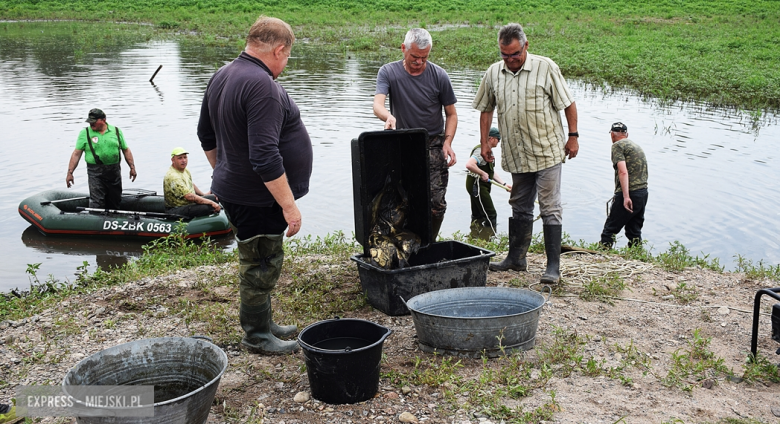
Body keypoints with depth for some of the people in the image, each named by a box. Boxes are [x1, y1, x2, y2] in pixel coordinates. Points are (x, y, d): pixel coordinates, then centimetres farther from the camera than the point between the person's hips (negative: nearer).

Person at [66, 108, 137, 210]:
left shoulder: (116, 131, 8)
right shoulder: (85, 133, 2)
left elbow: (126, 150, 12)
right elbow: (76, 154, -1)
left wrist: (132, 167, 6)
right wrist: (70, 173, -6)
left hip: (114, 172, 3)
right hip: (95, 172, -2)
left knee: (115, 201, 9)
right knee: (96, 202, -11)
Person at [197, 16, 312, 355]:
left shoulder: (222, 76, 8)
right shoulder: (262, 85, -24)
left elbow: (207, 136, 19)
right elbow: (265, 157, -29)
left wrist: (225, 174, 29)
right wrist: (289, 205, -24)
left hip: (233, 189, 10)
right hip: (258, 198, -10)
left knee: (257, 262, 20)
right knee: (262, 266, 4)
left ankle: (263, 323, 34)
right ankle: (257, 336, 17)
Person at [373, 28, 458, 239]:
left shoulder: (439, 76, -1)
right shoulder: (388, 72, -2)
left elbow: (451, 114, 7)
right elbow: (377, 105, -17)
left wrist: (447, 142, -9)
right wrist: (388, 116, -41)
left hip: (433, 147, 0)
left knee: (436, 204, -8)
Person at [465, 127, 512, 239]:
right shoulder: (481, 150, -17)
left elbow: (490, 172, 23)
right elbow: (469, 164, -34)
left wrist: (504, 184, 16)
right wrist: (482, 174, -23)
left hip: (478, 187, 11)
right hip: (477, 186, -11)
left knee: (477, 215, 14)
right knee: (490, 214, -9)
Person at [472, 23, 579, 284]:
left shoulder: (546, 67, -7)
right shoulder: (493, 73, 4)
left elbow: (568, 103, -2)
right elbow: (486, 109, 16)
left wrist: (573, 136, -2)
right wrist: (484, 142, 13)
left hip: (547, 151, -4)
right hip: (516, 155, 5)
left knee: (550, 208, -4)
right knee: (520, 207, 15)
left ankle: (553, 266, 0)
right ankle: (516, 258, 27)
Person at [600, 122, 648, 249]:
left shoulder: (618, 145, -3)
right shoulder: (636, 146, 23)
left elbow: (623, 172, -16)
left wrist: (626, 196, -22)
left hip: (629, 193, -8)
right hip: (643, 192, 8)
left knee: (610, 229, -1)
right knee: (634, 231, 13)